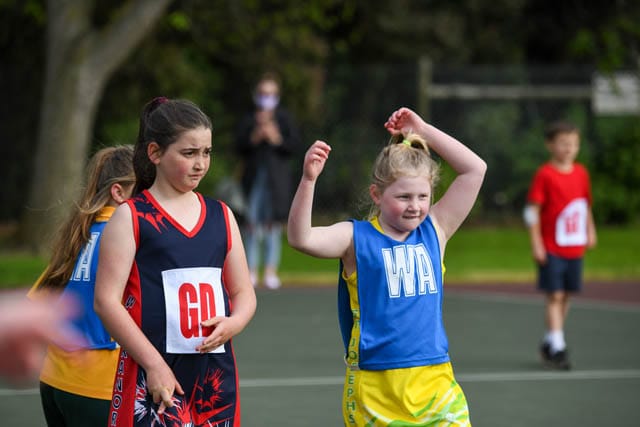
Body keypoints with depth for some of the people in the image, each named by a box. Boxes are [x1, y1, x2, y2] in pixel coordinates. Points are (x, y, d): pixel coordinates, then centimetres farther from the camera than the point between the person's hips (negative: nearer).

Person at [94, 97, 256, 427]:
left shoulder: (221, 216, 13)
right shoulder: (131, 218, -2)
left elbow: (244, 293, 18)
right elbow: (106, 300, -8)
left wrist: (233, 324, -6)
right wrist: (153, 364, -14)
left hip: (216, 374, 5)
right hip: (154, 376, -5)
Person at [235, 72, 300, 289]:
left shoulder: (284, 119, 8)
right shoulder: (248, 120, 8)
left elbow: (295, 144, 0)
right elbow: (240, 146, 0)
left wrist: (277, 139, -14)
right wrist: (255, 136, -14)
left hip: (277, 178, -1)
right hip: (253, 175, 1)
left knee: (273, 223, -2)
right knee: (251, 223, -2)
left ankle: (271, 271, 0)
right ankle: (251, 270, 4)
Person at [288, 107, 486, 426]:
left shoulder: (434, 231, 9)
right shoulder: (356, 238, -2)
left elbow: (475, 169, 10)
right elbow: (300, 238, -20)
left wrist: (423, 131, 5)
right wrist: (308, 180, -32)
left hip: (435, 383, 3)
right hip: (374, 386, -3)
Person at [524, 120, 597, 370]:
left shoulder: (581, 173, 8)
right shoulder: (544, 175, -9)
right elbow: (532, 210, -10)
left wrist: (590, 230, 15)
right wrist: (536, 244, -13)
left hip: (575, 247, 6)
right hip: (551, 248, -6)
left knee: (566, 295, 11)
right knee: (554, 296, -8)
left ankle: (550, 341, 24)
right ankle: (557, 347, -8)